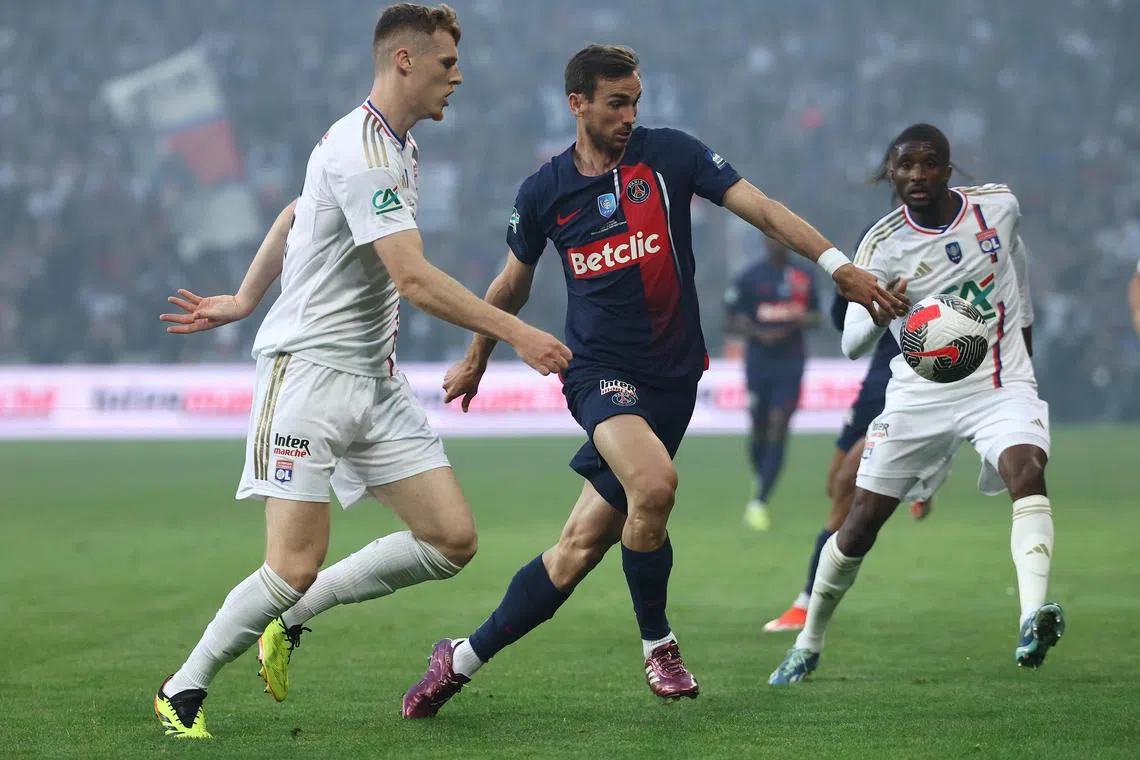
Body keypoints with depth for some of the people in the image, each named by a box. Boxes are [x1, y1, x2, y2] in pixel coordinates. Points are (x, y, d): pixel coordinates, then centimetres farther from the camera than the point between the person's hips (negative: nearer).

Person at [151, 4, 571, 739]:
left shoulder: (397, 146, 13)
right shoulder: (361, 153, -18)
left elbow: (295, 215, 26)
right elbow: (414, 278, -26)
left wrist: (243, 301, 31)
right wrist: (515, 333, -25)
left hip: (374, 376, 9)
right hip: (310, 368, -9)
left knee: (452, 540, -2)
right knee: (296, 566, -14)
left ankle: (292, 616, 12)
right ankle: (183, 690, 6)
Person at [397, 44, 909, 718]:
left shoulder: (668, 155, 0)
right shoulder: (544, 193, 4)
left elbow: (762, 209, -5)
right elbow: (514, 283, 22)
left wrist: (839, 266, -16)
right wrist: (476, 359, 32)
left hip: (672, 376, 1)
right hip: (599, 368, -1)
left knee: (582, 546, -2)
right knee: (655, 482, -31)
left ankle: (463, 659, 13)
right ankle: (657, 642, -8)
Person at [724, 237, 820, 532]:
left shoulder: (802, 277, 6)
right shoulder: (749, 277, -2)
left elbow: (815, 317, 16)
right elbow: (730, 322, 0)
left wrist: (799, 321, -7)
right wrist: (759, 334, -16)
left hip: (791, 364, 1)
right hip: (759, 361, -1)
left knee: (778, 430, -9)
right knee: (759, 428, 7)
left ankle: (759, 501, -11)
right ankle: (761, 477, 37)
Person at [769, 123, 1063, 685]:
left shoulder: (998, 206, -3)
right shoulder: (881, 245, -11)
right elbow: (851, 344, -21)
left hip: (1001, 385, 0)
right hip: (920, 395, 0)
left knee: (1027, 471, -31)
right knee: (860, 523, 0)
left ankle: (1032, 621, -46)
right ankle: (807, 646, 22)